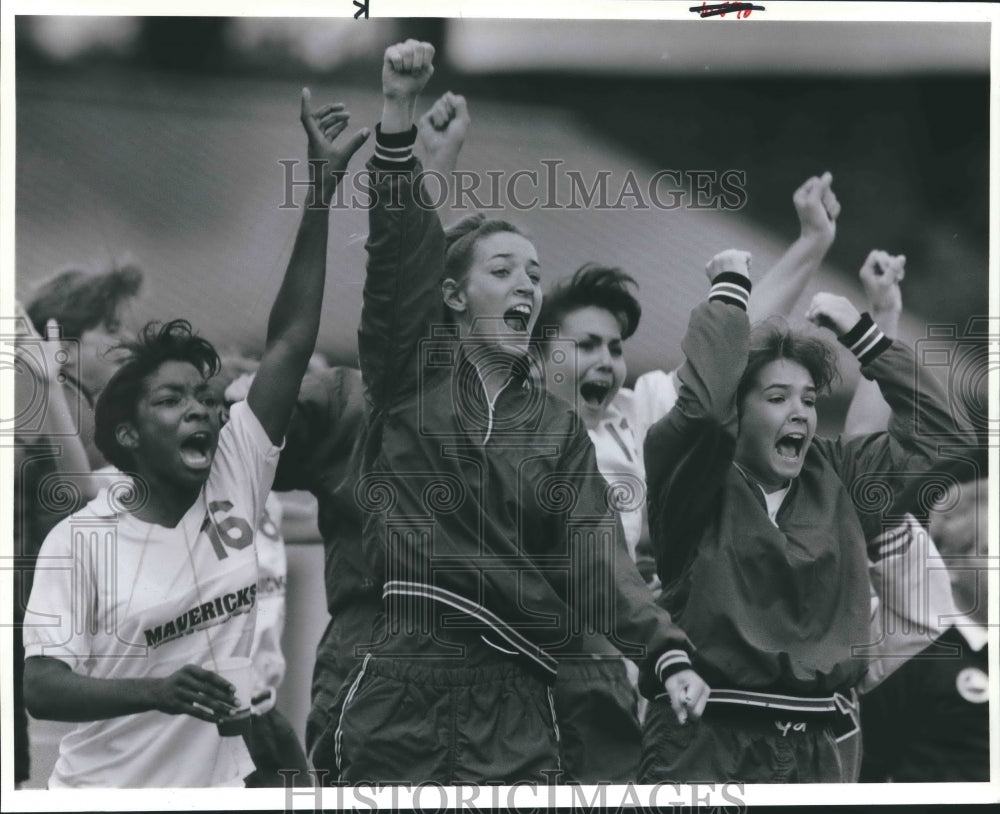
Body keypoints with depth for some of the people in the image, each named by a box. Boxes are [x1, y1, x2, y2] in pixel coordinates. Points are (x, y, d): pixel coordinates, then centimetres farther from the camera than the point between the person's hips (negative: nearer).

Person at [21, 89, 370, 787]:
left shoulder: (236, 480, -3)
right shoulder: (80, 540, -11)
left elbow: (291, 343, -8)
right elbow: (41, 687, -16)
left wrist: (324, 185, -13)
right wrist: (158, 692, -34)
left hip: (219, 779, 3)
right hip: (106, 787, -3)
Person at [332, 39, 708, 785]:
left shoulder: (557, 427, 12)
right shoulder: (410, 373, 7)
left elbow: (597, 554, 1)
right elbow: (399, 253, -8)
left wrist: (666, 655, -16)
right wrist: (399, 113, -20)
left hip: (514, 700, 2)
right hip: (399, 686, -2)